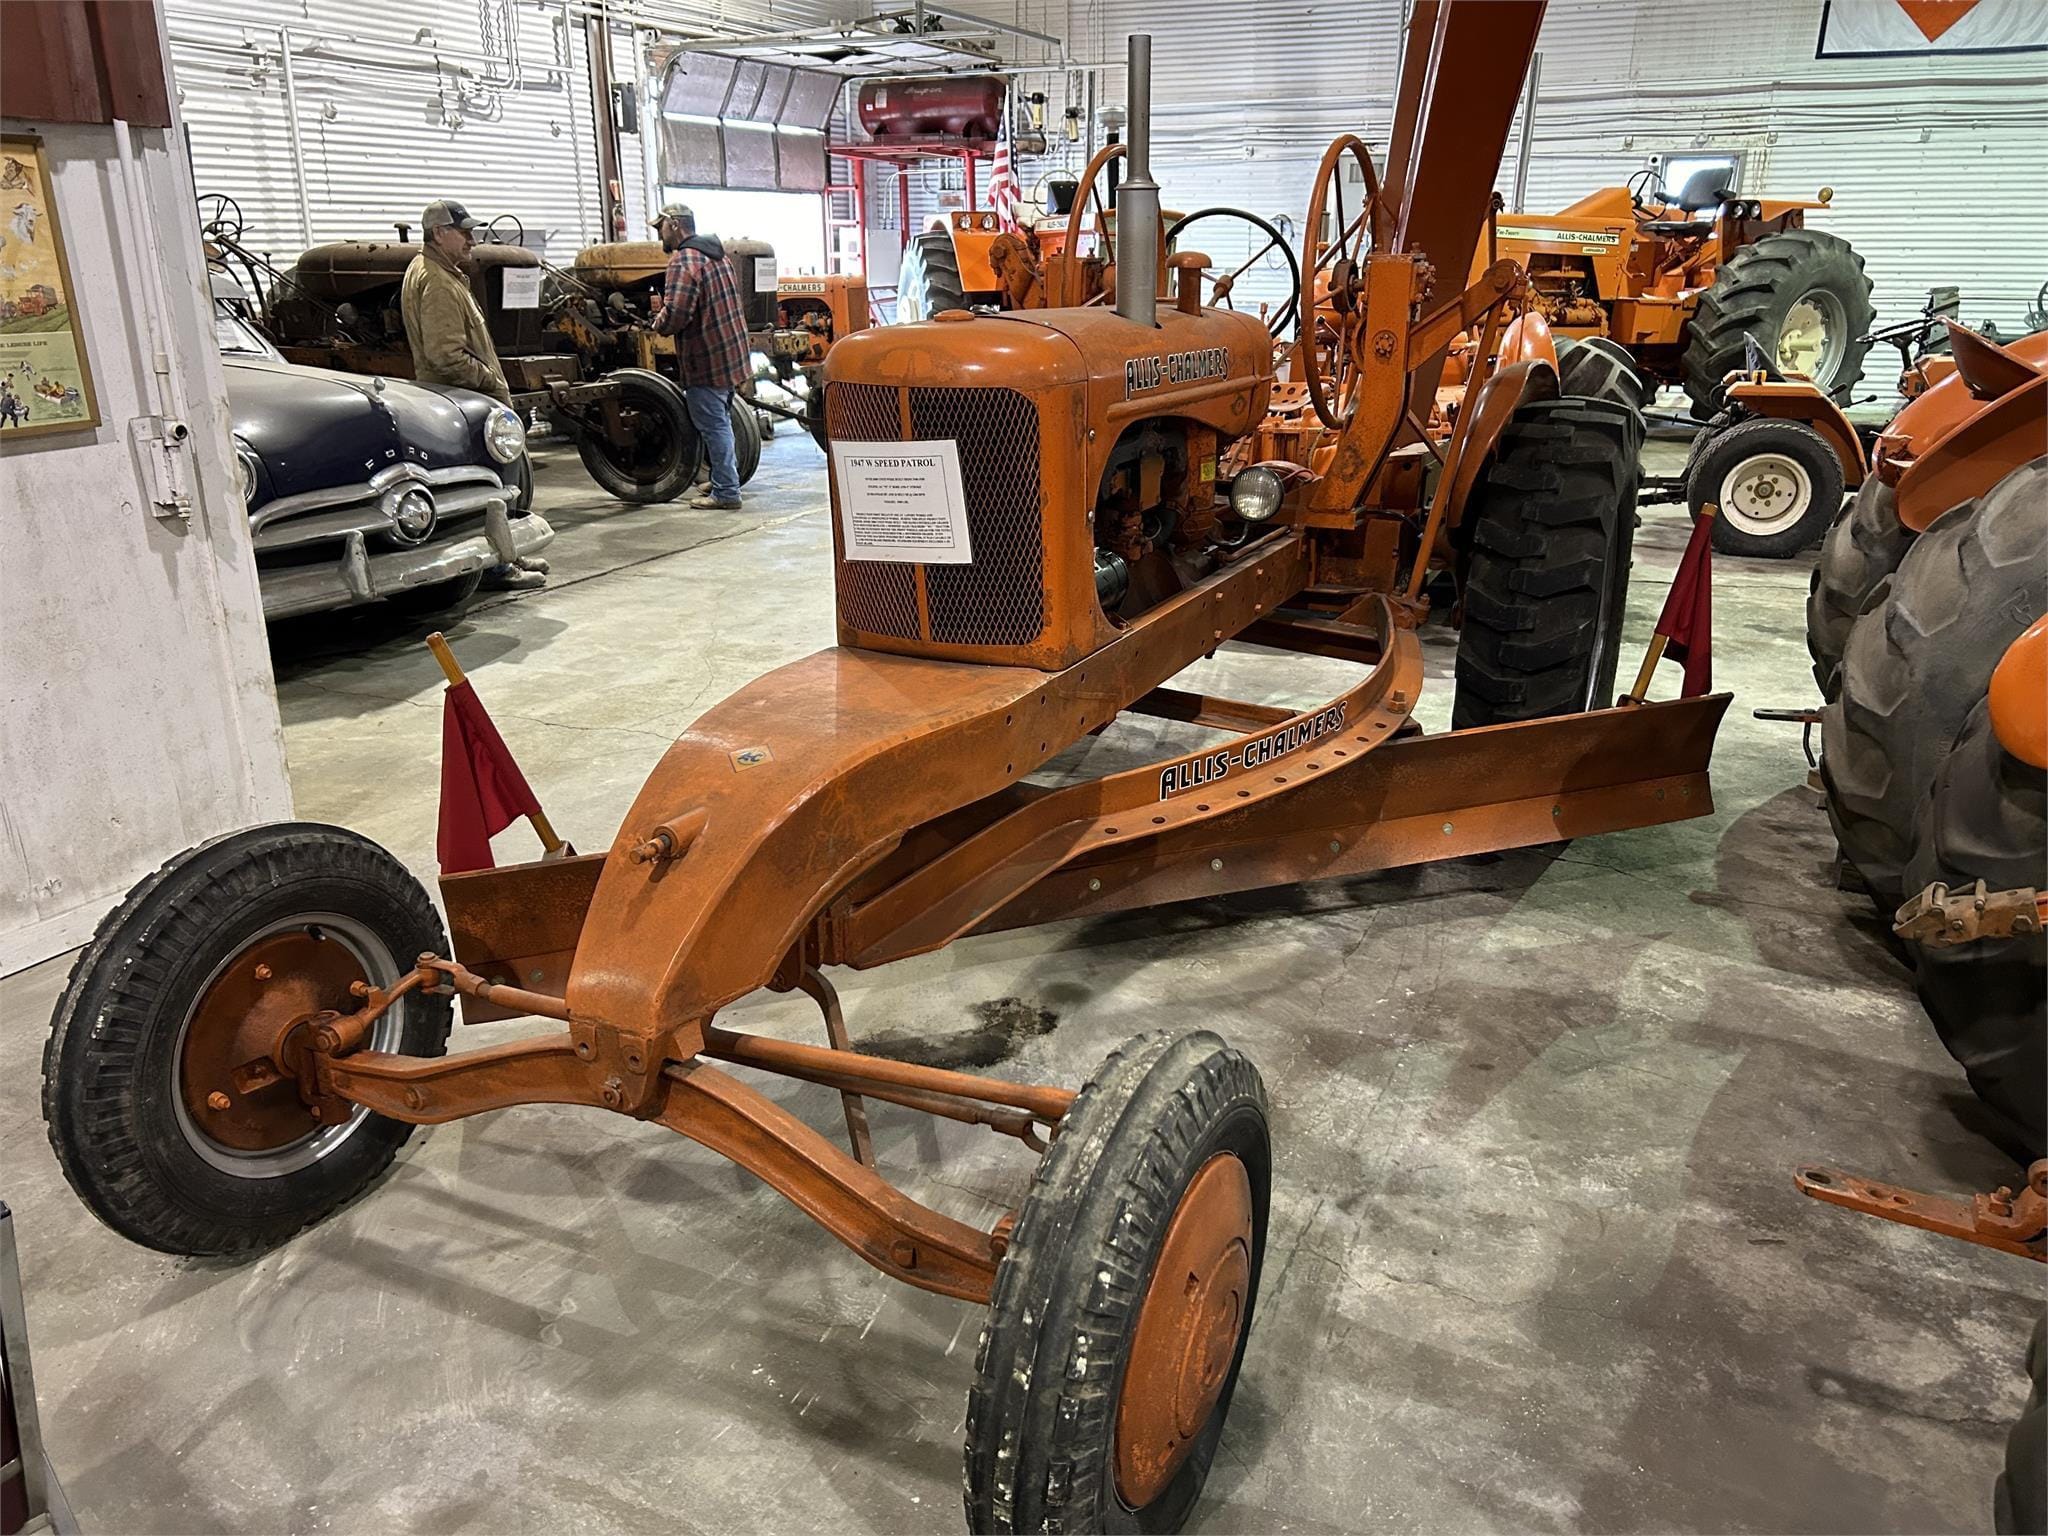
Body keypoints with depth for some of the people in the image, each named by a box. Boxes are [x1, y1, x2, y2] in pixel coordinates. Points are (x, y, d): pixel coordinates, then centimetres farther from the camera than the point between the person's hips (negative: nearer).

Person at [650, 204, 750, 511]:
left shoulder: (684, 260, -15)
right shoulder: (717, 255, 15)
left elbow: (676, 313, -27)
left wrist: (659, 323, -5)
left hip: (706, 359, -9)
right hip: (731, 354, 9)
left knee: (713, 425, -3)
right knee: (719, 420, 20)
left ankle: (726, 492, 1)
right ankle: (727, 477, 30)